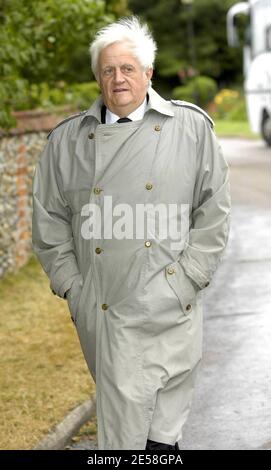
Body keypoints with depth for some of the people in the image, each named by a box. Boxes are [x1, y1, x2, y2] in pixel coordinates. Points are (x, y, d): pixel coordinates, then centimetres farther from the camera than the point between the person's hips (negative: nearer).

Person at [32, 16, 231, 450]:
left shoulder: (190, 128, 3)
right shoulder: (68, 140, 8)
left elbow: (215, 210, 3)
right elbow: (49, 219, 11)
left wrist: (189, 278, -4)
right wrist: (70, 285, 3)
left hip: (169, 305, -1)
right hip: (101, 309, 1)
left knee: (168, 411, 6)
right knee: (121, 411, 3)